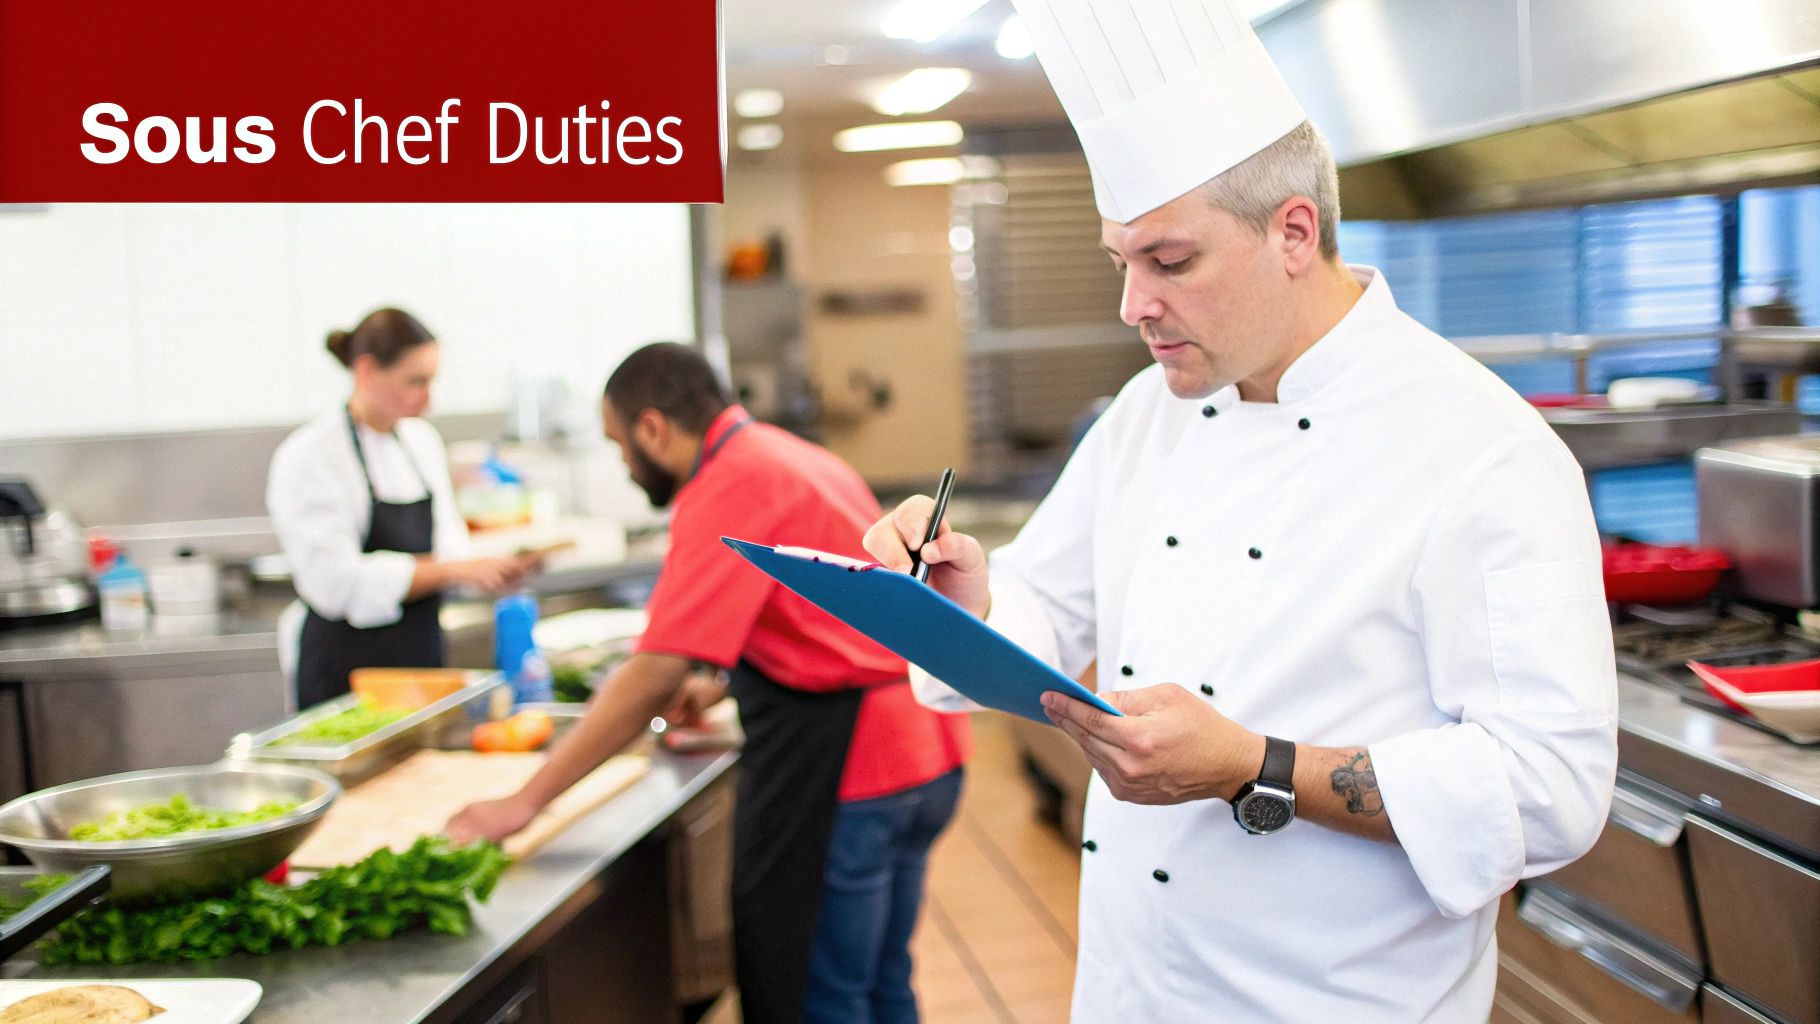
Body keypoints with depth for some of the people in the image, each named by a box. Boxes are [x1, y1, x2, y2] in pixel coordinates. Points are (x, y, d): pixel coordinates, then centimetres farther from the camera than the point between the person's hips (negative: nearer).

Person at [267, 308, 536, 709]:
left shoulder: (422, 440, 9)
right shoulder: (309, 456, -12)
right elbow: (337, 582, -19)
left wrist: (491, 571, -8)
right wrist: (453, 571, -22)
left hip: (423, 658, 6)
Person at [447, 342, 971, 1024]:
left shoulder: (727, 488, -16)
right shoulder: (791, 456, 14)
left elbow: (654, 677, -21)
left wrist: (524, 802, -16)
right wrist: (725, 687, 22)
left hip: (841, 763, -10)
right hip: (921, 745, 10)